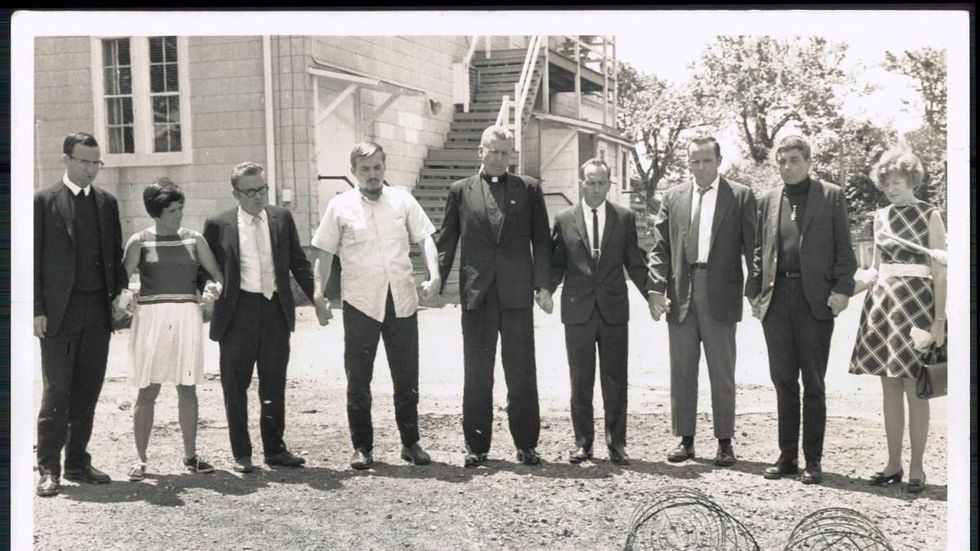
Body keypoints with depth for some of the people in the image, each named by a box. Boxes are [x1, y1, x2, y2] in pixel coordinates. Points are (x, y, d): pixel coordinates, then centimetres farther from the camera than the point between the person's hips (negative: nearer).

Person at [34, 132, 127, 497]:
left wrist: (119, 293, 3)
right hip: (59, 311, -4)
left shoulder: (107, 202, 13)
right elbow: (33, 259, -2)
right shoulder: (43, 201, -1)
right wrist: (37, 309, -8)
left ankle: (78, 462, 18)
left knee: (88, 391, 8)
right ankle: (49, 469, 2)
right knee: (57, 391, -4)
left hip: (98, 311, 4)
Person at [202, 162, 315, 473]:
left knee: (274, 385, 9)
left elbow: (299, 263, 10)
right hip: (237, 313, -2)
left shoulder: (282, 219, 7)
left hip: (277, 310, 2)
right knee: (235, 387, 5)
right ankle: (242, 454, 16)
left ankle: (275, 449, 21)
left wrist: (318, 298, 5)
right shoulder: (218, 225, -1)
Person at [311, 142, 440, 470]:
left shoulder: (402, 200, 8)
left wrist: (434, 275, -9)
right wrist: (318, 295, -3)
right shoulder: (340, 206, 3)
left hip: (402, 299, 2)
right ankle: (362, 447, 15)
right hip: (360, 302, -1)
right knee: (358, 378, 4)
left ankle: (411, 443, 21)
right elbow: (324, 254, 5)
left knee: (407, 378, 8)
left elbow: (425, 238, 6)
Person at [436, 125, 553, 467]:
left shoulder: (528, 189, 8)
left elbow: (541, 240, 6)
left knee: (522, 373, 4)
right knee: (477, 374, 5)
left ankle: (526, 445, 14)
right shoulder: (461, 191, 9)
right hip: (476, 294, 0)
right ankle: (476, 446, 14)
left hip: (517, 293, 0)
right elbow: (446, 242, 9)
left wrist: (542, 285, -3)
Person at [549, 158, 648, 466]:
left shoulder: (624, 218, 7)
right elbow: (556, 264, 6)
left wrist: (652, 294, -2)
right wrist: (544, 291, -10)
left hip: (614, 310, 0)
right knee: (580, 382, 6)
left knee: (615, 381, 4)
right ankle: (583, 442, 16)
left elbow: (634, 262, 8)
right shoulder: (564, 220, 6)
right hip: (578, 311, 0)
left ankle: (616, 443, 13)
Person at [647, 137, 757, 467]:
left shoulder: (740, 196, 3)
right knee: (682, 372, 8)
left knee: (722, 374, 5)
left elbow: (752, 246, 0)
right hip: (681, 295, 3)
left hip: (720, 296, -3)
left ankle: (725, 442, 13)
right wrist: (657, 288, -3)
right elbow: (660, 248, 8)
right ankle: (685, 439, 17)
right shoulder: (673, 198, 11)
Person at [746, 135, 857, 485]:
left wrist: (842, 288, -9)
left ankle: (813, 460, 10)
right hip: (776, 298, 3)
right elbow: (758, 250, 14)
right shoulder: (768, 200, 13)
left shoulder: (831, 196, 4)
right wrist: (755, 291, 6)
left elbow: (843, 248, 1)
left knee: (813, 383, 2)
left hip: (816, 298, -3)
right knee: (783, 381, 8)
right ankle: (787, 456, 16)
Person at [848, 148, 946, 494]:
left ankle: (916, 468, 6)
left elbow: (940, 271, -4)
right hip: (882, 303, 5)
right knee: (889, 388, 7)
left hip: (916, 303, -5)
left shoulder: (930, 216, -1)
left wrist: (939, 320, -11)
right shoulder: (880, 217, 12)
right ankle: (894, 464, 15)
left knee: (914, 389, -3)